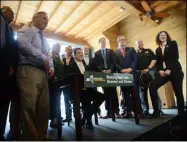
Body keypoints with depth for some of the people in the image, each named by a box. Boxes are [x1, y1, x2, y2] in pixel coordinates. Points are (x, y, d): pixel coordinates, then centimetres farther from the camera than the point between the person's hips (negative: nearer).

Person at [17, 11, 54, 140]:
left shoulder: (44, 39, 30)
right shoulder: (27, 31, 7)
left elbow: (48, 55, 25)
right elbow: (23, 44, -15)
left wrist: (51, 66, 3)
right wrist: (43, 58, -15)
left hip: (43, 73, 8)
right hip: (29, 70, -8)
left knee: (44, 107, 6)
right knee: (29, 107, -10)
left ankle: (41, 136, 16)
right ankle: (30, 137, 2)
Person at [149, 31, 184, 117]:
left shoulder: (173, 43, 7)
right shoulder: (158, 49, 18)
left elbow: (175, 57, -5)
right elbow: (158, 62, 12)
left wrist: (169, 70, -16)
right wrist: (159, 70, -8)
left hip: (174, 71, -3)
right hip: (163, 72, 3)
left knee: (178, 92, 0)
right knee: (152, 86, -17)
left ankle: (181, 113, 17)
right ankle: (156, 111, -8)